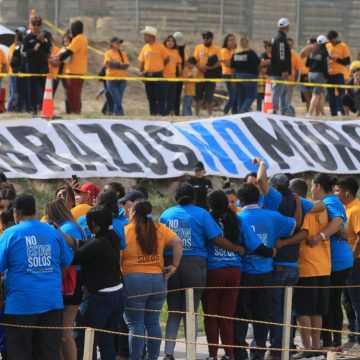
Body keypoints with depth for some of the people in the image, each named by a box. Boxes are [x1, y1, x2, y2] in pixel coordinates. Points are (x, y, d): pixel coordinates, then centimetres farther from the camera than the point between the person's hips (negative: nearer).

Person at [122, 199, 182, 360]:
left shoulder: (126, 231, -5)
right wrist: (174, 265, 0)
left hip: (133, 281, -4)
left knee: (135, 324, -2)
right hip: (157, 280, 4)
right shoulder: (159, 229, 6)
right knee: (153, 323, 12)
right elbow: (177, 242, -3)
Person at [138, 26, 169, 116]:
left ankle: (160, 113, -10)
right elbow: (142, 61, 11)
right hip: (148, 76, 5)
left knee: (160, 96, -9)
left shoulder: (160, 47, -6)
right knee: (150, 97, 9)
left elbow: (167, 59, -1)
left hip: (158, 75, -5)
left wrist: (159, 67, 7)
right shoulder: (145, 47, 9)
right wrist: (141, 72, 2)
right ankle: (152, 114, 14)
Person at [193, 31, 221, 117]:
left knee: (209, 98, -1)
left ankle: (210, 115, 7)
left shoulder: (216, 49, 2)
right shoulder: (198, 48, 8)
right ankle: (196, 115, 14)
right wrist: (200, 67, -16)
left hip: (210, 77, -2)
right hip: (199, 76, 2)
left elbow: (218, 63, -6)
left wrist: (209, 68, -21)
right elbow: (195, 60, 4)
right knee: (198, 98, 5)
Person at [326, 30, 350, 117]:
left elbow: (347, 61, -4)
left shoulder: (343, 46, -1)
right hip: (329, 74, 5)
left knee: (340, 92, -15)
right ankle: (333, 113, 10)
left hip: (339, 73, -5)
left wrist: (337, 59, -16)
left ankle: (340, 110, -20)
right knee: (331, 94, 6)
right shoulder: (327, 46, 13)